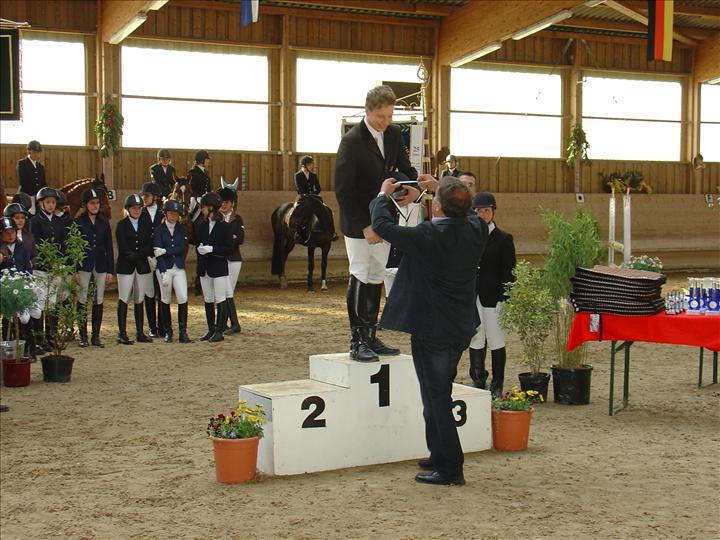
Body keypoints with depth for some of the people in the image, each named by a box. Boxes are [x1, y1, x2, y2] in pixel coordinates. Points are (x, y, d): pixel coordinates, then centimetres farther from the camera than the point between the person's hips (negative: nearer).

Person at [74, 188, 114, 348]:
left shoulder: (104, 222, 9)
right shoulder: (78, 222, 1)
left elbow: (109, 246, 9)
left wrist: (110, 270, 4)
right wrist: (74, 270, -9)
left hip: (101, 264, 3)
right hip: (84, 264, -3)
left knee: (98, 301, 3)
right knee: (82, 300, -1)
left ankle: (96, 335, 9)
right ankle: (83, 335, 6)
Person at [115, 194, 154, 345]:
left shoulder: (146, 224, 11)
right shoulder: (122, 225, 0)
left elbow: (150, 245, 4)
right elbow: (123, 249, -8)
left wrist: (136, 255, -9)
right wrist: (143, 254, -10)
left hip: (142, 266, 3)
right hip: (125, 266, -3)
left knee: (139, 300, 7)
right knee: (124, 300, -4)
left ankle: (140, 333, 11)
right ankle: (122, 334, -1)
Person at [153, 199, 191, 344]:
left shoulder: (181, 229, 8)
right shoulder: (159, 230, 0)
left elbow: (181, 248, -3)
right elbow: (158, 252, -9)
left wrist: (165, 251, -15)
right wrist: (163, 273, -18)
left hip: (179, 268, 2)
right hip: (164, 268, -2)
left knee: (183, 299, -9)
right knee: (165, 300, 5)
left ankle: (183, 332, -6)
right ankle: (168, 331, 17)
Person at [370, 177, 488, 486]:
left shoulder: (429, 236, -23)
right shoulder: (476, 230, -3)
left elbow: (382, 225, -15)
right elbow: (464, 215, 22)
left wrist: (384, 195, 3)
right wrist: (437, 189, 28)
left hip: (431, 330, -8)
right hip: (461, 329, 8)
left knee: (436, 399, 0)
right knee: (440, 395, 21)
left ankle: (450, 469, 4)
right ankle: (440, 457, 32)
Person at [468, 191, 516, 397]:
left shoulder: (503, 239, 2)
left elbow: (508, 272, -1)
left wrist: (505, 299, -11)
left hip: (494, 298, -3)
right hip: (471, 297, 3)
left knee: (496, 341, 1)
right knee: (475, 340, 7)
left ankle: (497, 386, 12)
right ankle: (478, 383, 17)